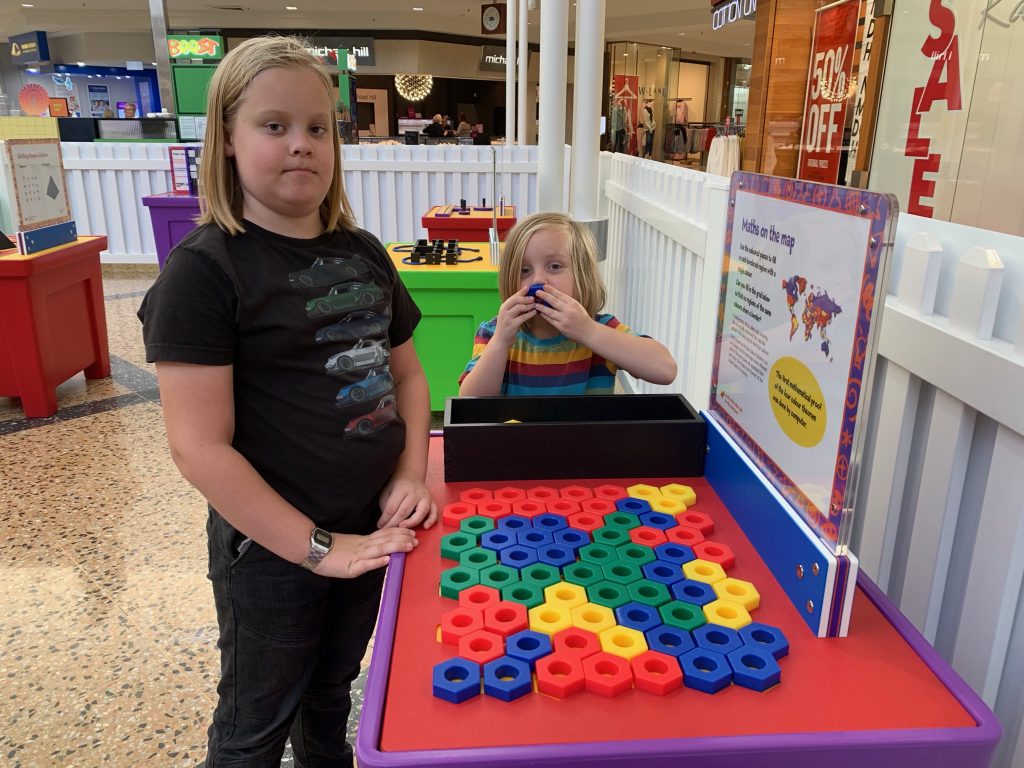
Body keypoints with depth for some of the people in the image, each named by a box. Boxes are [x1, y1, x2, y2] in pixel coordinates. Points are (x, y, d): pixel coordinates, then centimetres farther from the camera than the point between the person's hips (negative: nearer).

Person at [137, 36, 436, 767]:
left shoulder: (364, 253, 3)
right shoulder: (204, 269, -17)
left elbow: (406, 371, 10)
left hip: (370, 532, 5)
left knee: (332, 696, 27)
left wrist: (410, 477, -4)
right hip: (272, 548, -5)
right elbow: (200, 446, -21)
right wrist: (316, 547, -19)